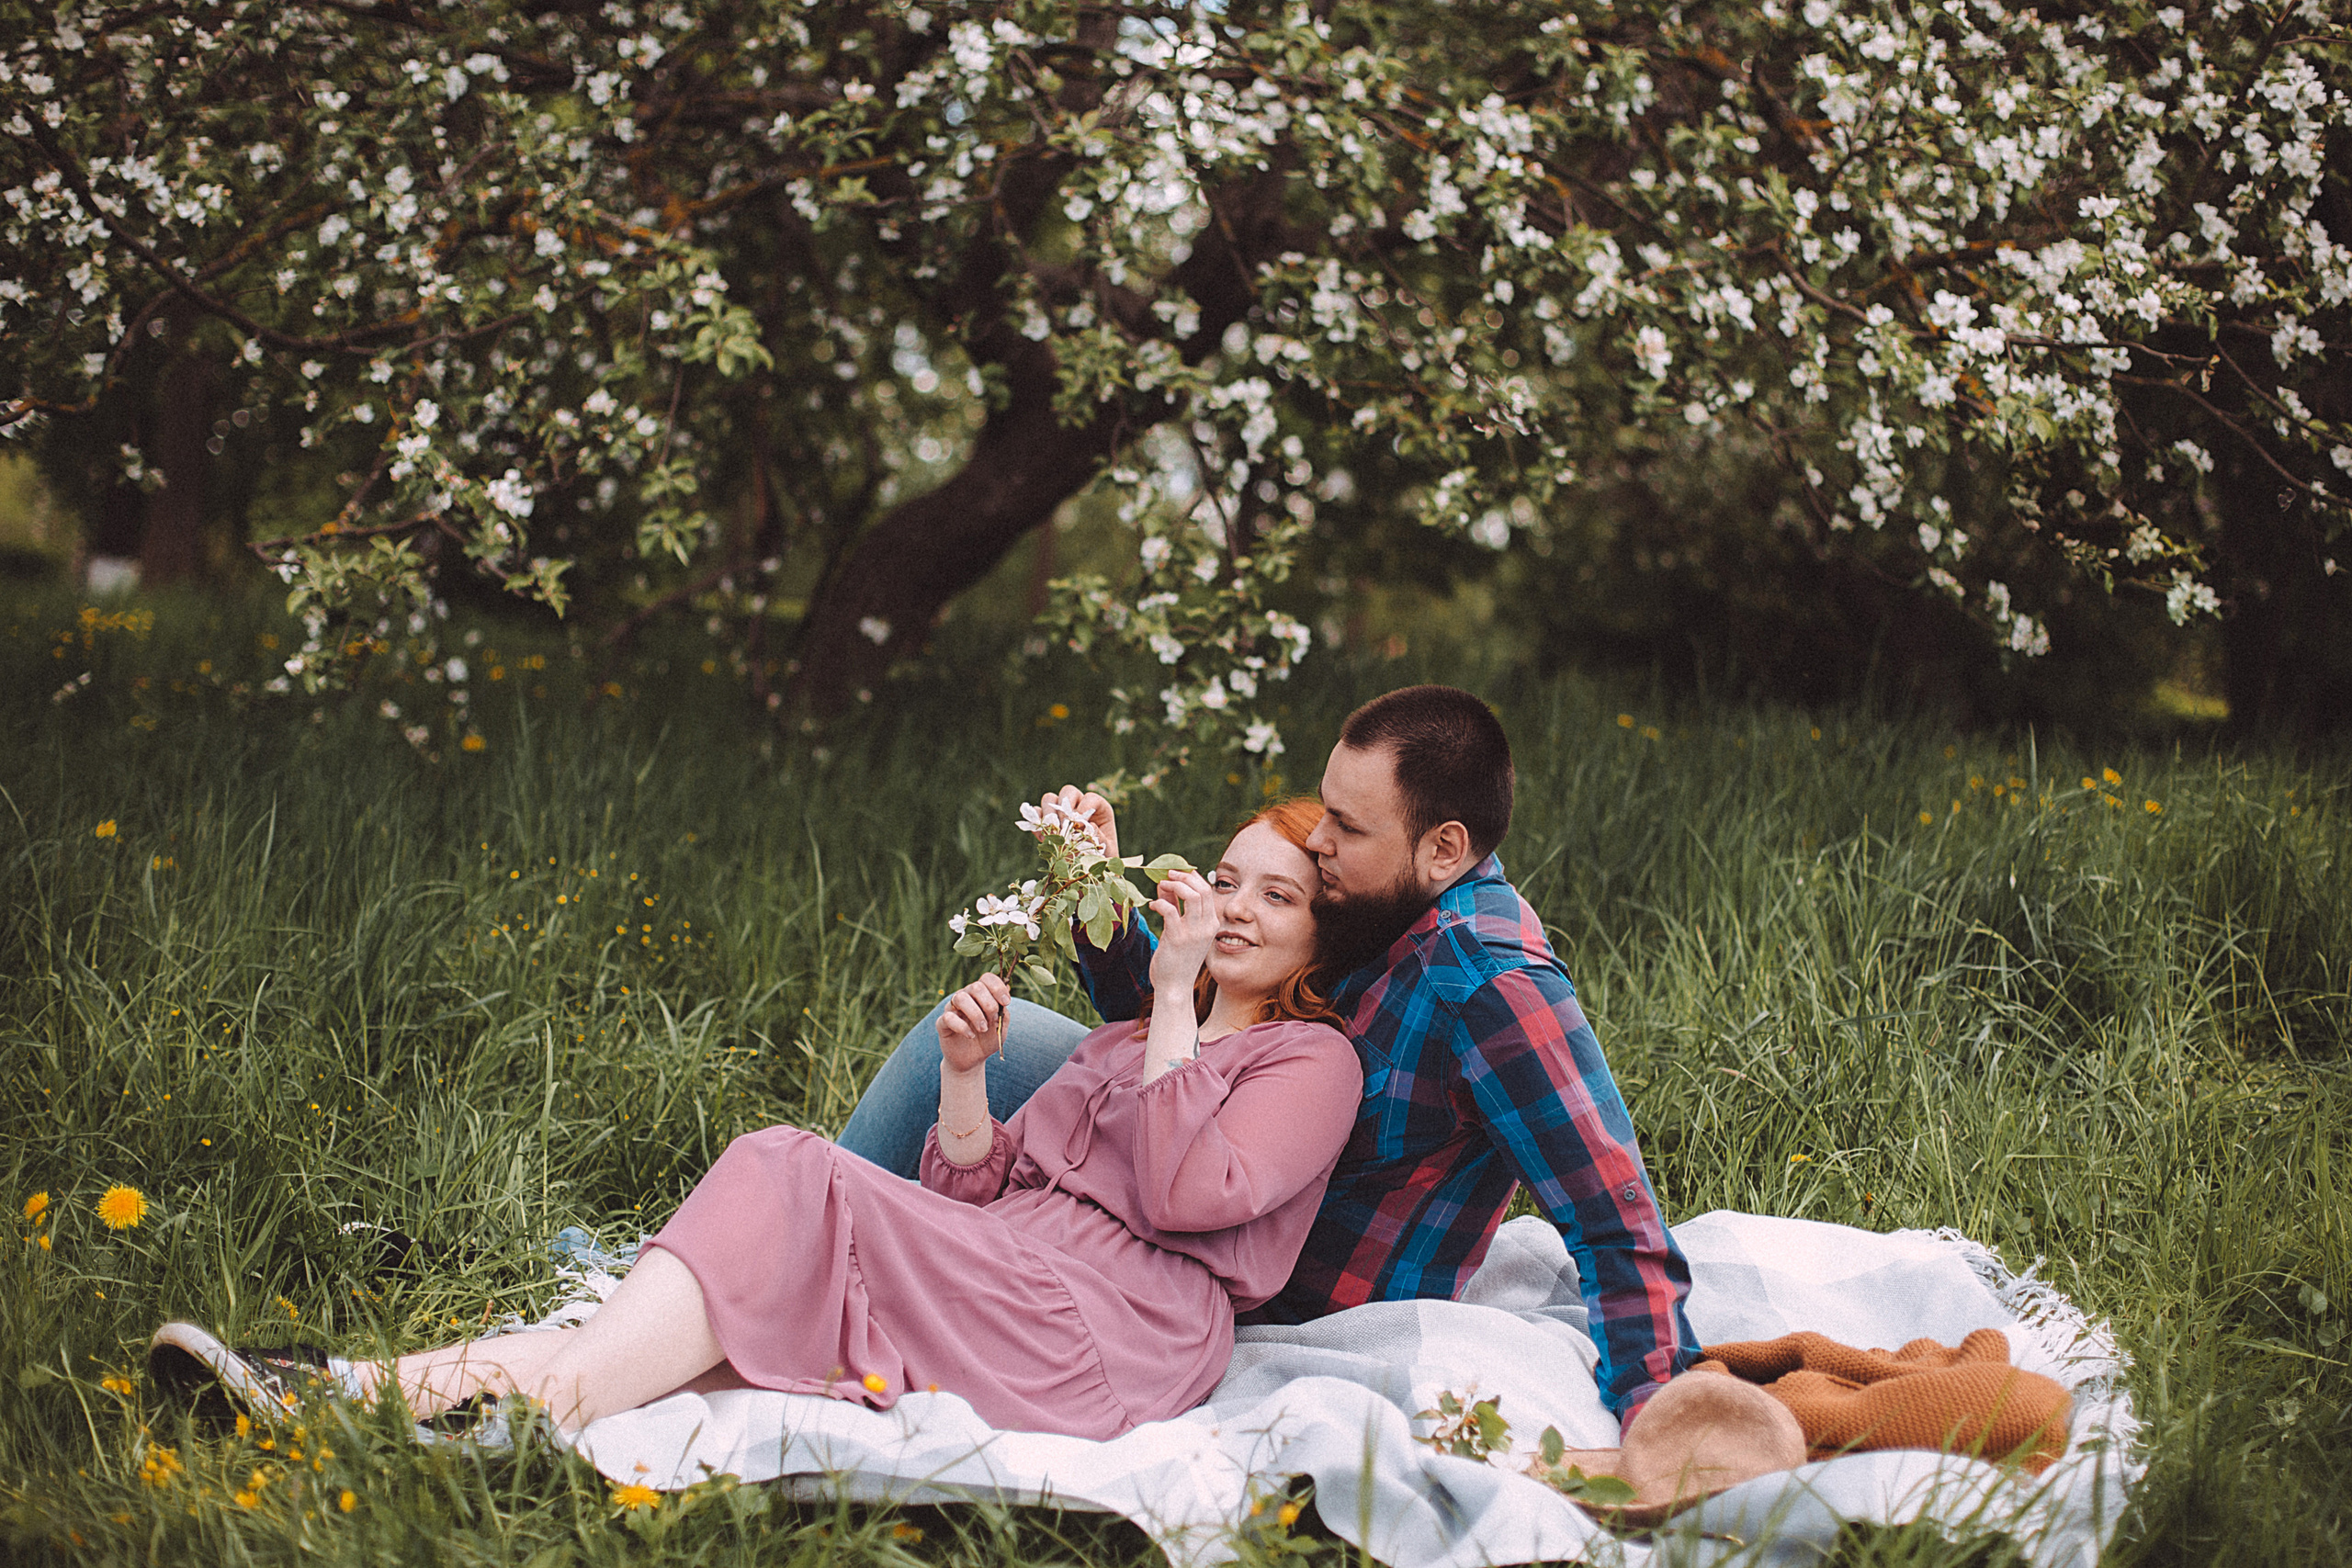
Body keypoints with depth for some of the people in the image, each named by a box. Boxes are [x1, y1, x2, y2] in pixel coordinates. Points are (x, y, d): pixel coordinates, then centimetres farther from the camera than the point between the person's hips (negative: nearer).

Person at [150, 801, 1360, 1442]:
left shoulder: (1315, 1062, 11)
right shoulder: (1126, 1038, 33)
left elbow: (1184, 1195, -10)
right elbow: (975, 1187, 21)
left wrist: (1176, 996, -6)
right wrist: (963, 1075, 2)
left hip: (1117, 1329, -6)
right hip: (1003, 1278, 6)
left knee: (793, 1203, -27)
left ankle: (532, 1411, -42)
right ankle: (392, 1390, -38)